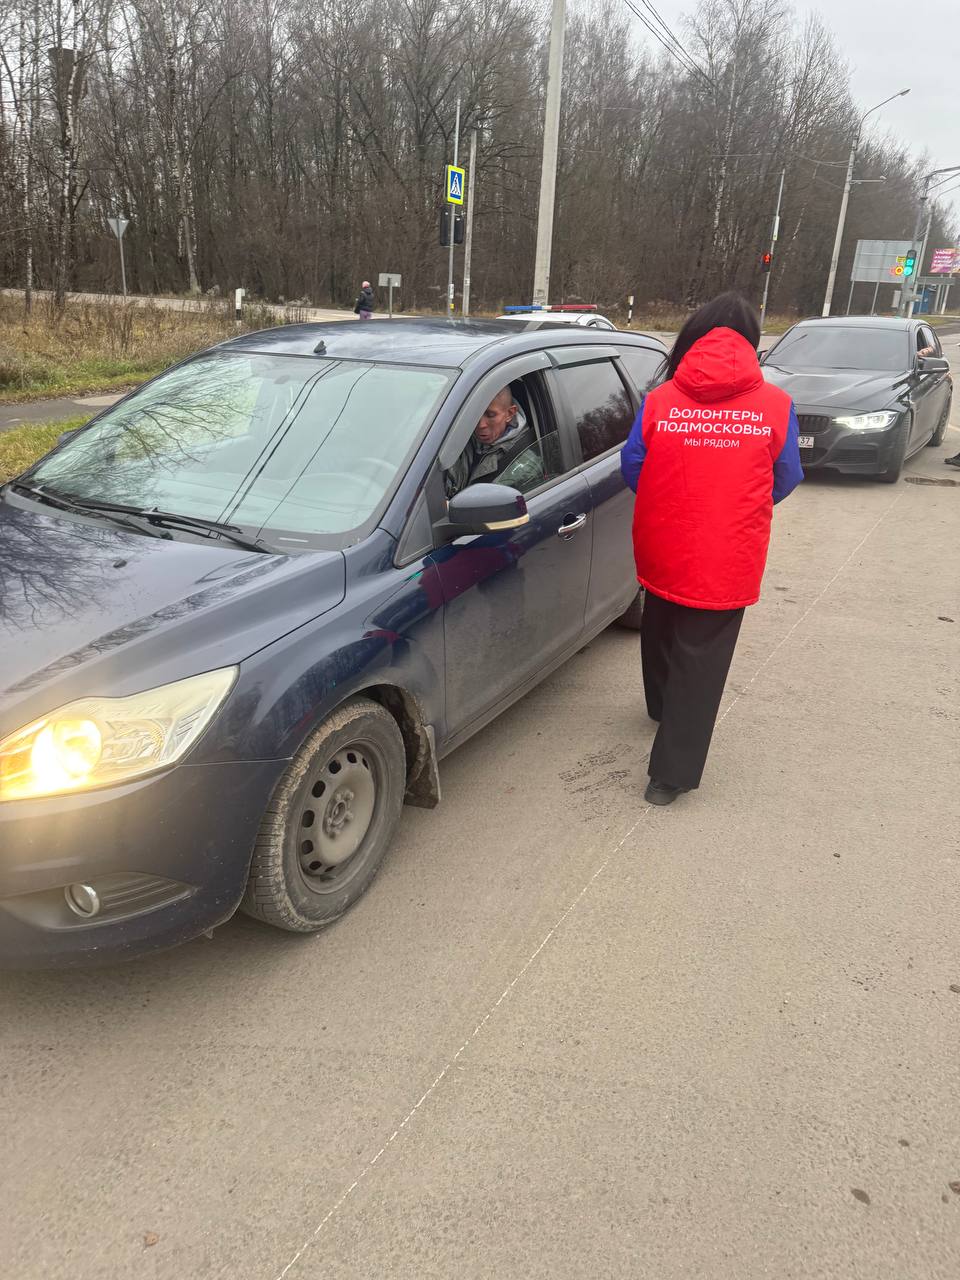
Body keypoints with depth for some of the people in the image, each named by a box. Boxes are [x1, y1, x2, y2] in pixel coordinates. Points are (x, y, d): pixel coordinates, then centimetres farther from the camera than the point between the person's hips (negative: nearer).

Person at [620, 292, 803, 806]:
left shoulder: (658, 402, -5)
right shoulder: (775, 406, -6)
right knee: (701, 659, 5)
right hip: (729, 561, -2)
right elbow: (786, 480, 4)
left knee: (660, 633, 27)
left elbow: (631, 469, 4)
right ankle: (671, 773, 8)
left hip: (663, 551, 3)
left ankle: (662, 708, 53)